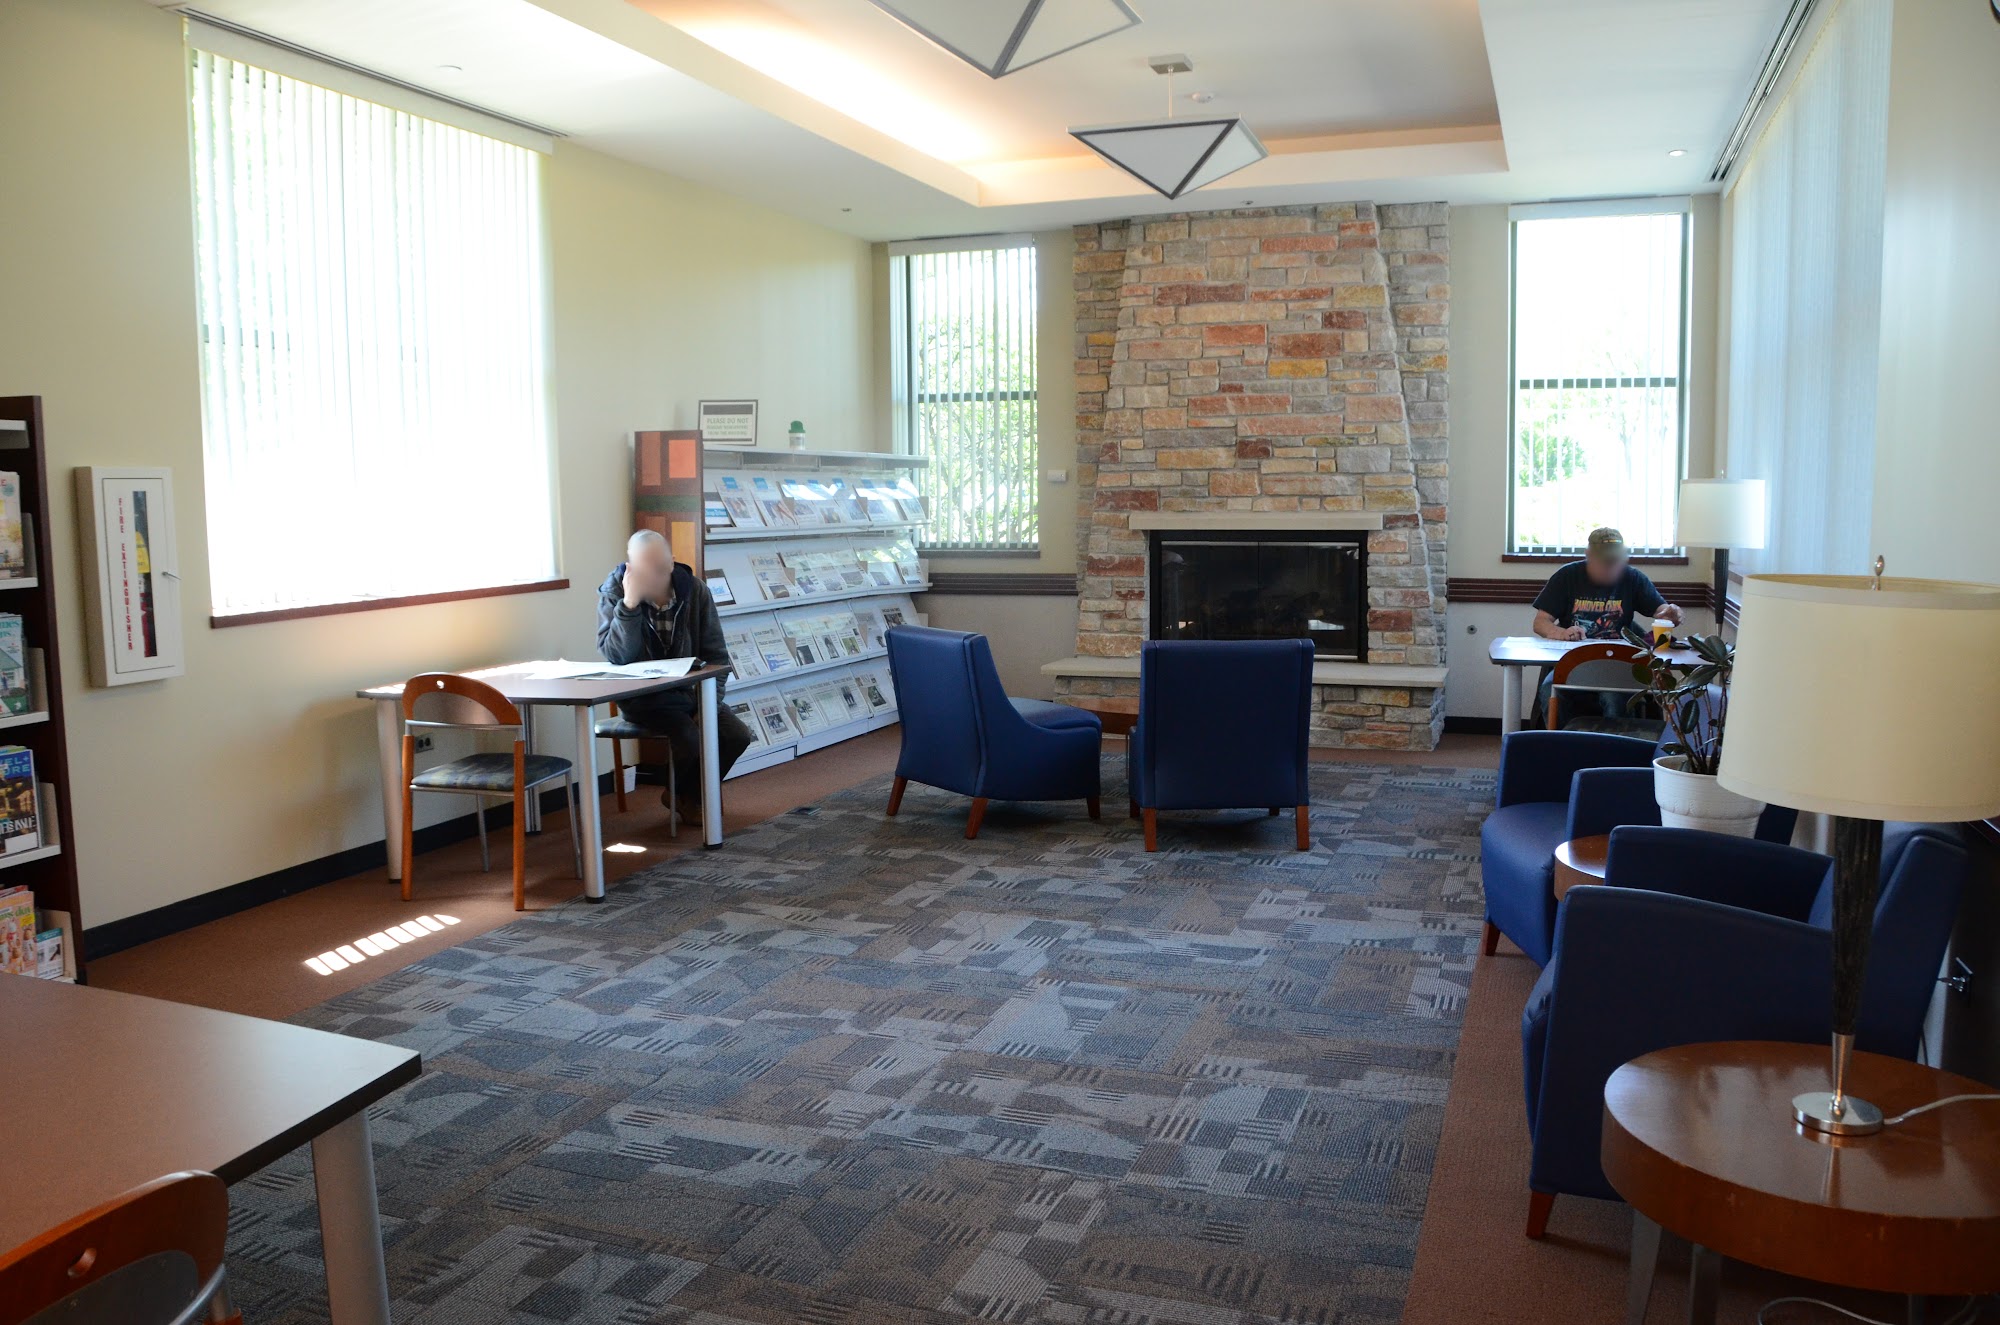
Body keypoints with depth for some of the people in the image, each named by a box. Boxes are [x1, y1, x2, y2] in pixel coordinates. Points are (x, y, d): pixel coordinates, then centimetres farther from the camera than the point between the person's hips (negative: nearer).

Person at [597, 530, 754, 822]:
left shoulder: (694, 590, -7)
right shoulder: (613, 592, -12)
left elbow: (716, 654, -1)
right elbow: (614, 656, -24)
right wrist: (629, 604, -33)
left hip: (689, 689, 4)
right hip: (641, 696, -4)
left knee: (737, 735, -13)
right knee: (692, 739, -27)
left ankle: (691, 792, 14)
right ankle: (688, 798, 8)